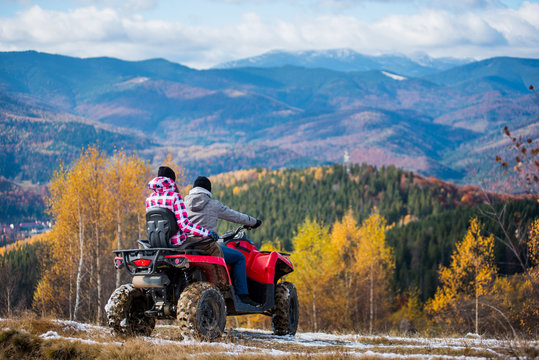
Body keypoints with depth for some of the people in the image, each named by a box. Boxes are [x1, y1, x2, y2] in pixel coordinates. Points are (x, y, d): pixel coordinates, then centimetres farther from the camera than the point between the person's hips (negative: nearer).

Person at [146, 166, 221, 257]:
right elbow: (184, 225, -22)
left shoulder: (149, 198, 4)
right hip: (177, 242, -7)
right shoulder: (174, 197, -16)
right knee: (215, 248, 2)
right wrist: (207, 232, -18)